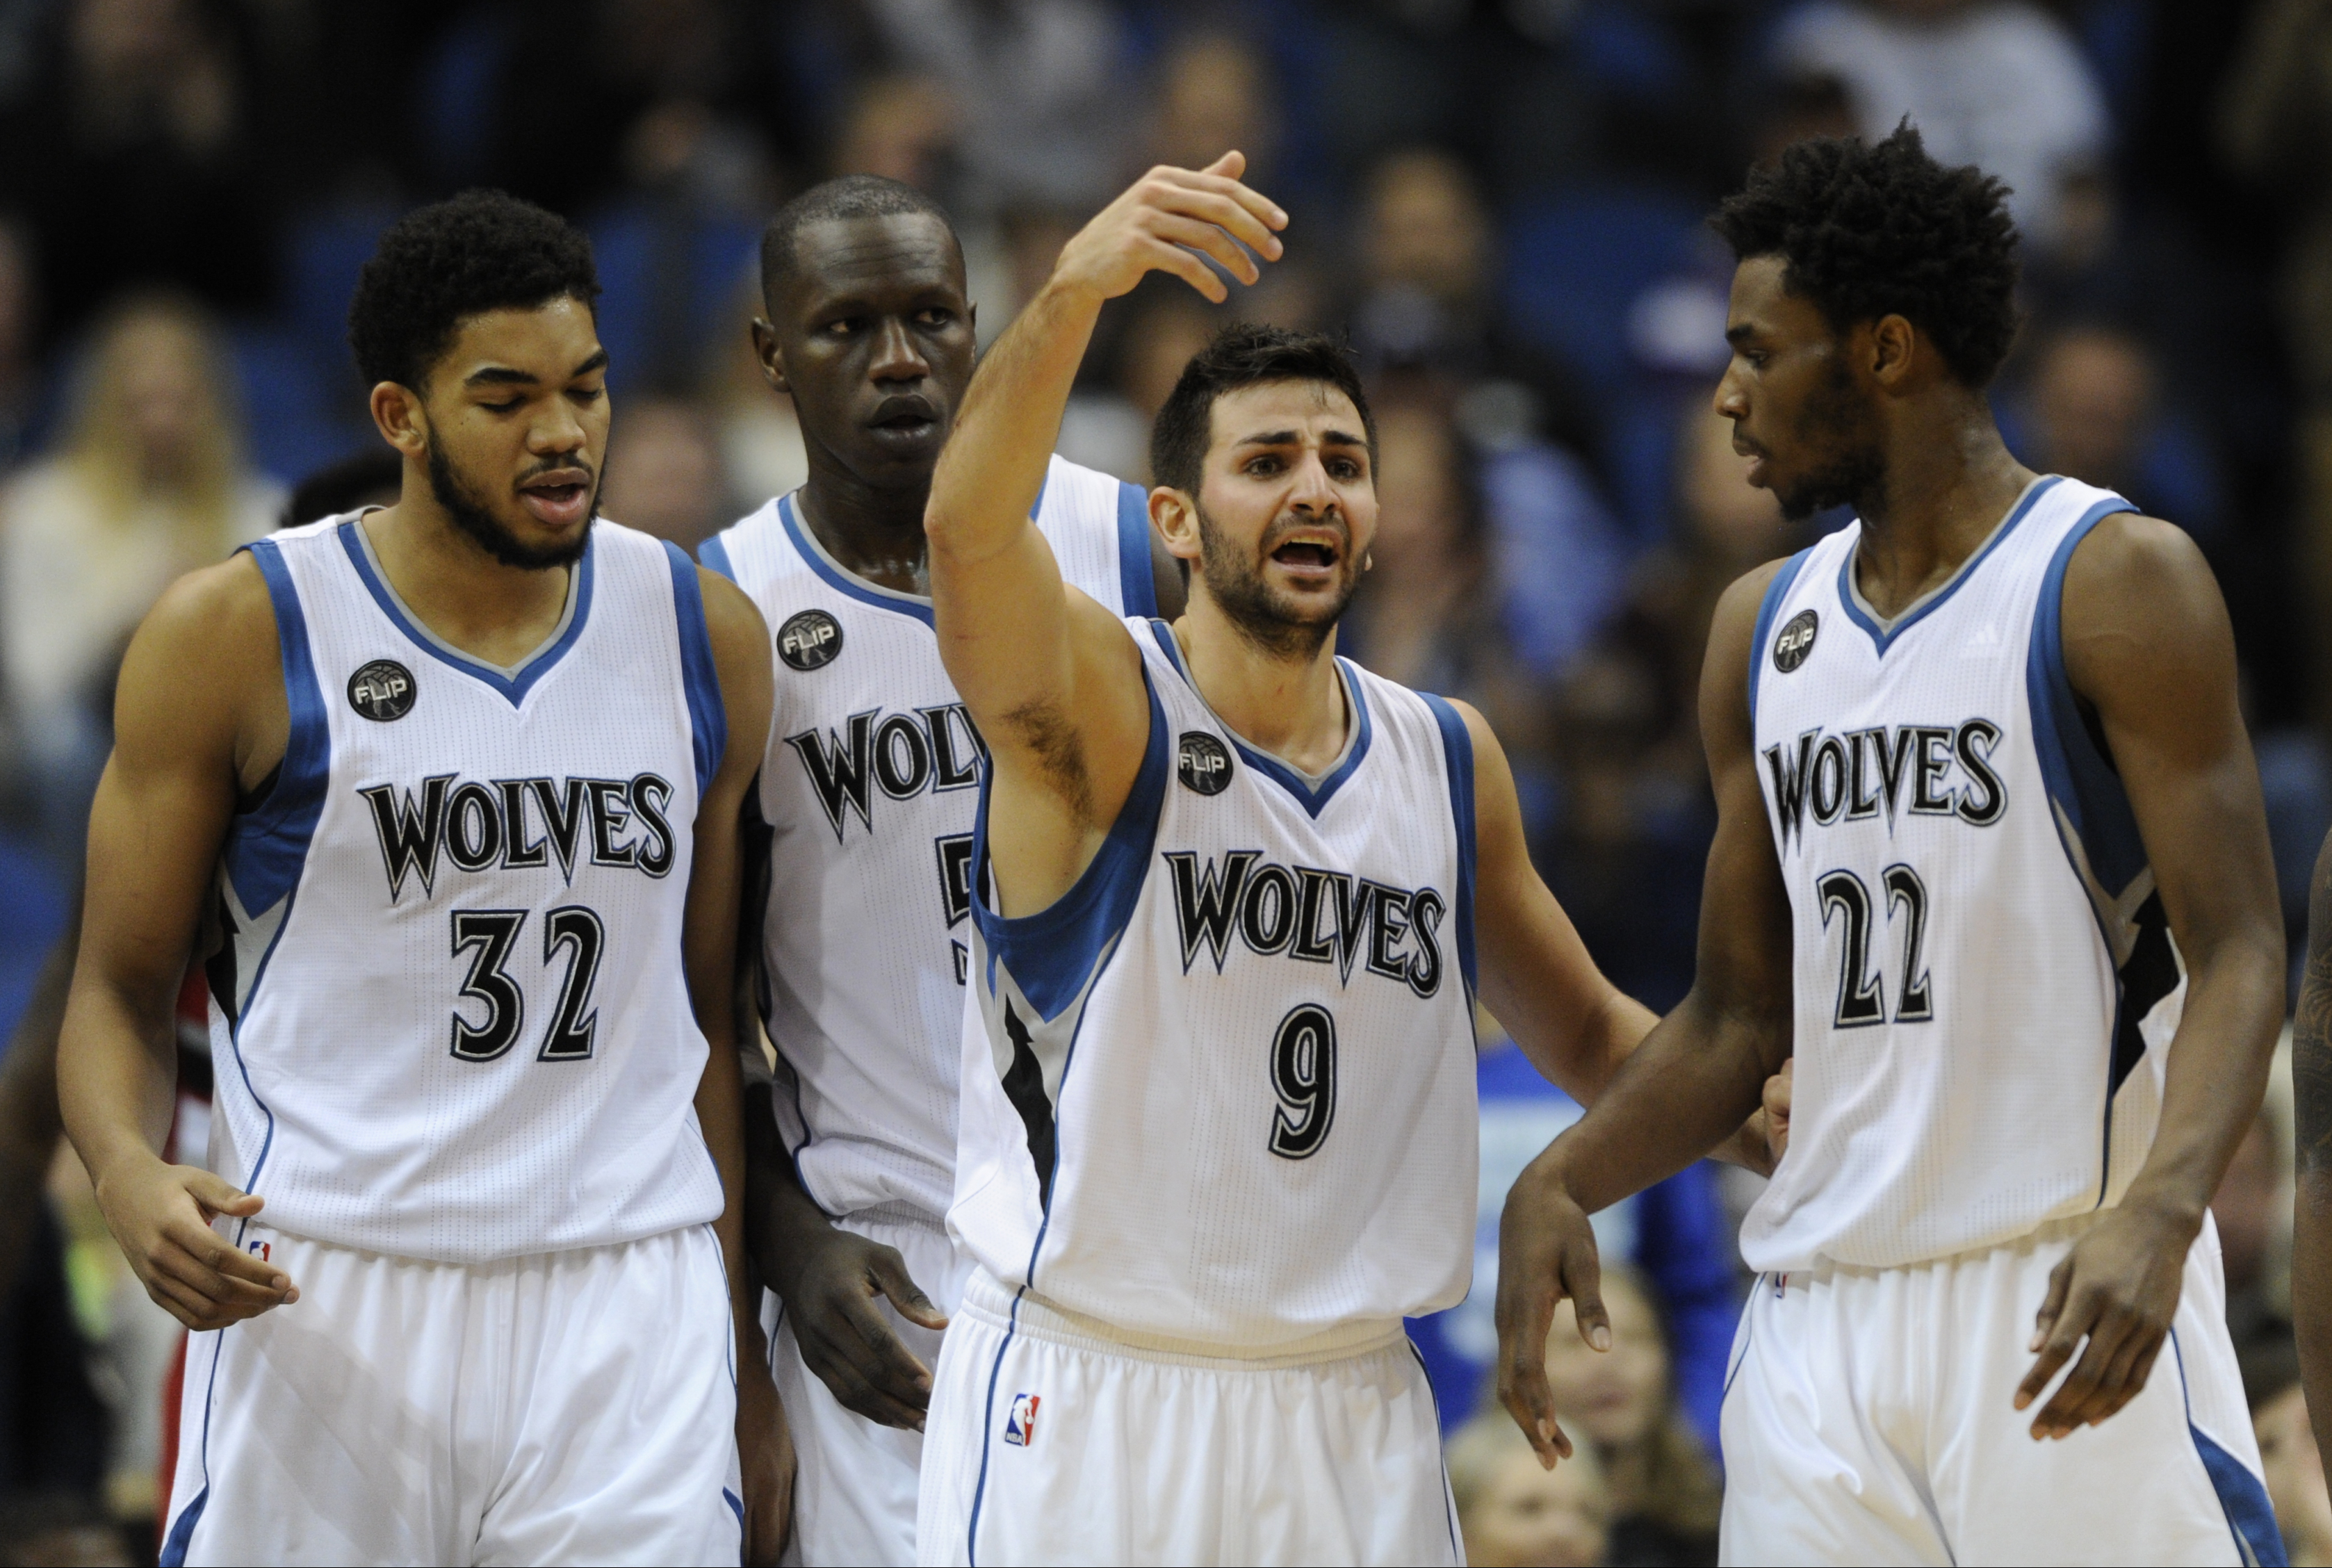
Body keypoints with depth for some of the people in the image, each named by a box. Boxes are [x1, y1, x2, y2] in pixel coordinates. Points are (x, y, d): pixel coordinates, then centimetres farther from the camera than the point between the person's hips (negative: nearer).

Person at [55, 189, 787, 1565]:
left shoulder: (706, 638, 8)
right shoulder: (237, 637, -3)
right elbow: (122, 990, 3)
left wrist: (745, 1367, 14)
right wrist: (130, 1176, -19)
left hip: (629, 1320, 2)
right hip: (320, 1314, -2)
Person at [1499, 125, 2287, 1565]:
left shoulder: (2118, 584, -5)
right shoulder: (1766, 627, 15)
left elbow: (2238, 954, -11)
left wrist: (2160, 1208, -29)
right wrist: (1560, 1186, 0)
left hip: (2069, 1299, -6)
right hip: (1823, 1321, 6)